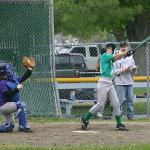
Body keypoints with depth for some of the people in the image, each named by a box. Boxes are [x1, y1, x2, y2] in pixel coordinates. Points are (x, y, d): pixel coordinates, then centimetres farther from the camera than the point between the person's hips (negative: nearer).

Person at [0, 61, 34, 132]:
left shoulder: (14, 79, 8)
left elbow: (23, 78, 16)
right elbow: (6, 95, -28)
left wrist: (29, 70, 4)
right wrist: (17, 89, -34)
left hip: (9, 106, 10)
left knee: (8, 127, 16)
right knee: (21, 104, -26)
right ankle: (23, 126, -27)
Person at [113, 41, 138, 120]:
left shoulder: (130, 58, 15)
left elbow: (133, 72, 18)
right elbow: (114, 71, -7)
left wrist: (134, 69, -4)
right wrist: (123, 70, -18)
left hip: (129, 82, 5)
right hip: (120, 83, -5)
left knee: (130, 100, 5)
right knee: (120, 100, -6)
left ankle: (130, 115, 11)